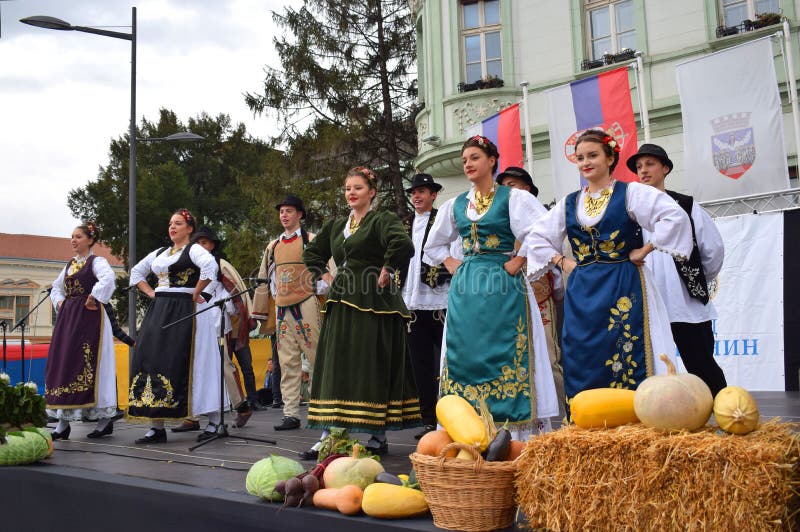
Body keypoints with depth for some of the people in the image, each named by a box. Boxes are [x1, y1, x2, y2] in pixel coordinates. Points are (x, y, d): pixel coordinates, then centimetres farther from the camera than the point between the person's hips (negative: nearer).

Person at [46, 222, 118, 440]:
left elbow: (108, 278, -26)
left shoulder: (96, 261, -5)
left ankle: (105, 419, -3)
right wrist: (60, 303, 11)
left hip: (88, 317, -8)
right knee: (62, 364, 3)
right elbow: (56, 287, 29)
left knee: (88, 365, -10)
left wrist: (93, 299, -20)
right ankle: (63, 421, 7)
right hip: (68, 318, 8)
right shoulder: (70, 264, 19)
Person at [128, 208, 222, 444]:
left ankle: (214, 422, -1)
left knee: (180, 365, -9)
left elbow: (210, 266, -23)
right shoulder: (159, 253, 19)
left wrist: (196, 293, -16)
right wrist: (151, 293, 15)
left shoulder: (193, 249, -3)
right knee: (153, 360, 0)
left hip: (185, 311, -7)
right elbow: (136, 272, 30)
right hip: (159, 312, 7)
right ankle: (157, 426, 4)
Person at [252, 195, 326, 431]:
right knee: (287, 363, 4)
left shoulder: (311, 241, 2)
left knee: (317, 357, -5)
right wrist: (260, 311, 19)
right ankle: (291, 415, 6)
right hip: (282, 309, 5)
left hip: (306, 305, -5)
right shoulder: (273, 247, 18)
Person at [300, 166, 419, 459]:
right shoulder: (335, 226, 16)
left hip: (373, 304, -7)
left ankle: (379, 437, 2)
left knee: (374, 367, -4)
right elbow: (311, 253, 29)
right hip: (342, 303, 7)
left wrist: (385, 273, -16)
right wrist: (326, 277, 16)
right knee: (335, 367, 4)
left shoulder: (382, 220, -5)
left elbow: (403, 245, -24)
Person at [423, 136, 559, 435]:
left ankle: (514, 433, -2)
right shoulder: (455, 205, 14)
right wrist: (451, 264, 14)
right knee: (466, 353, 3)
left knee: (502, 352, -6)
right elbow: (434, 244, 29)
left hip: (502, 287, -5)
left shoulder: (513, 198, -1)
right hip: (465, 288, 5)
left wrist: (518, 262, -11)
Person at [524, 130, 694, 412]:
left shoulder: (630, 193, -1)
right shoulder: (569, 204, 13)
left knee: (626, 358, -6)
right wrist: (562, 261, 8)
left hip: (623, 289, -5)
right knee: (582, 363, 4)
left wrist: (644, 250, -11)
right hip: (581, 292, 5)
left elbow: (674, 217, -13)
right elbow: (536, 237, 20)